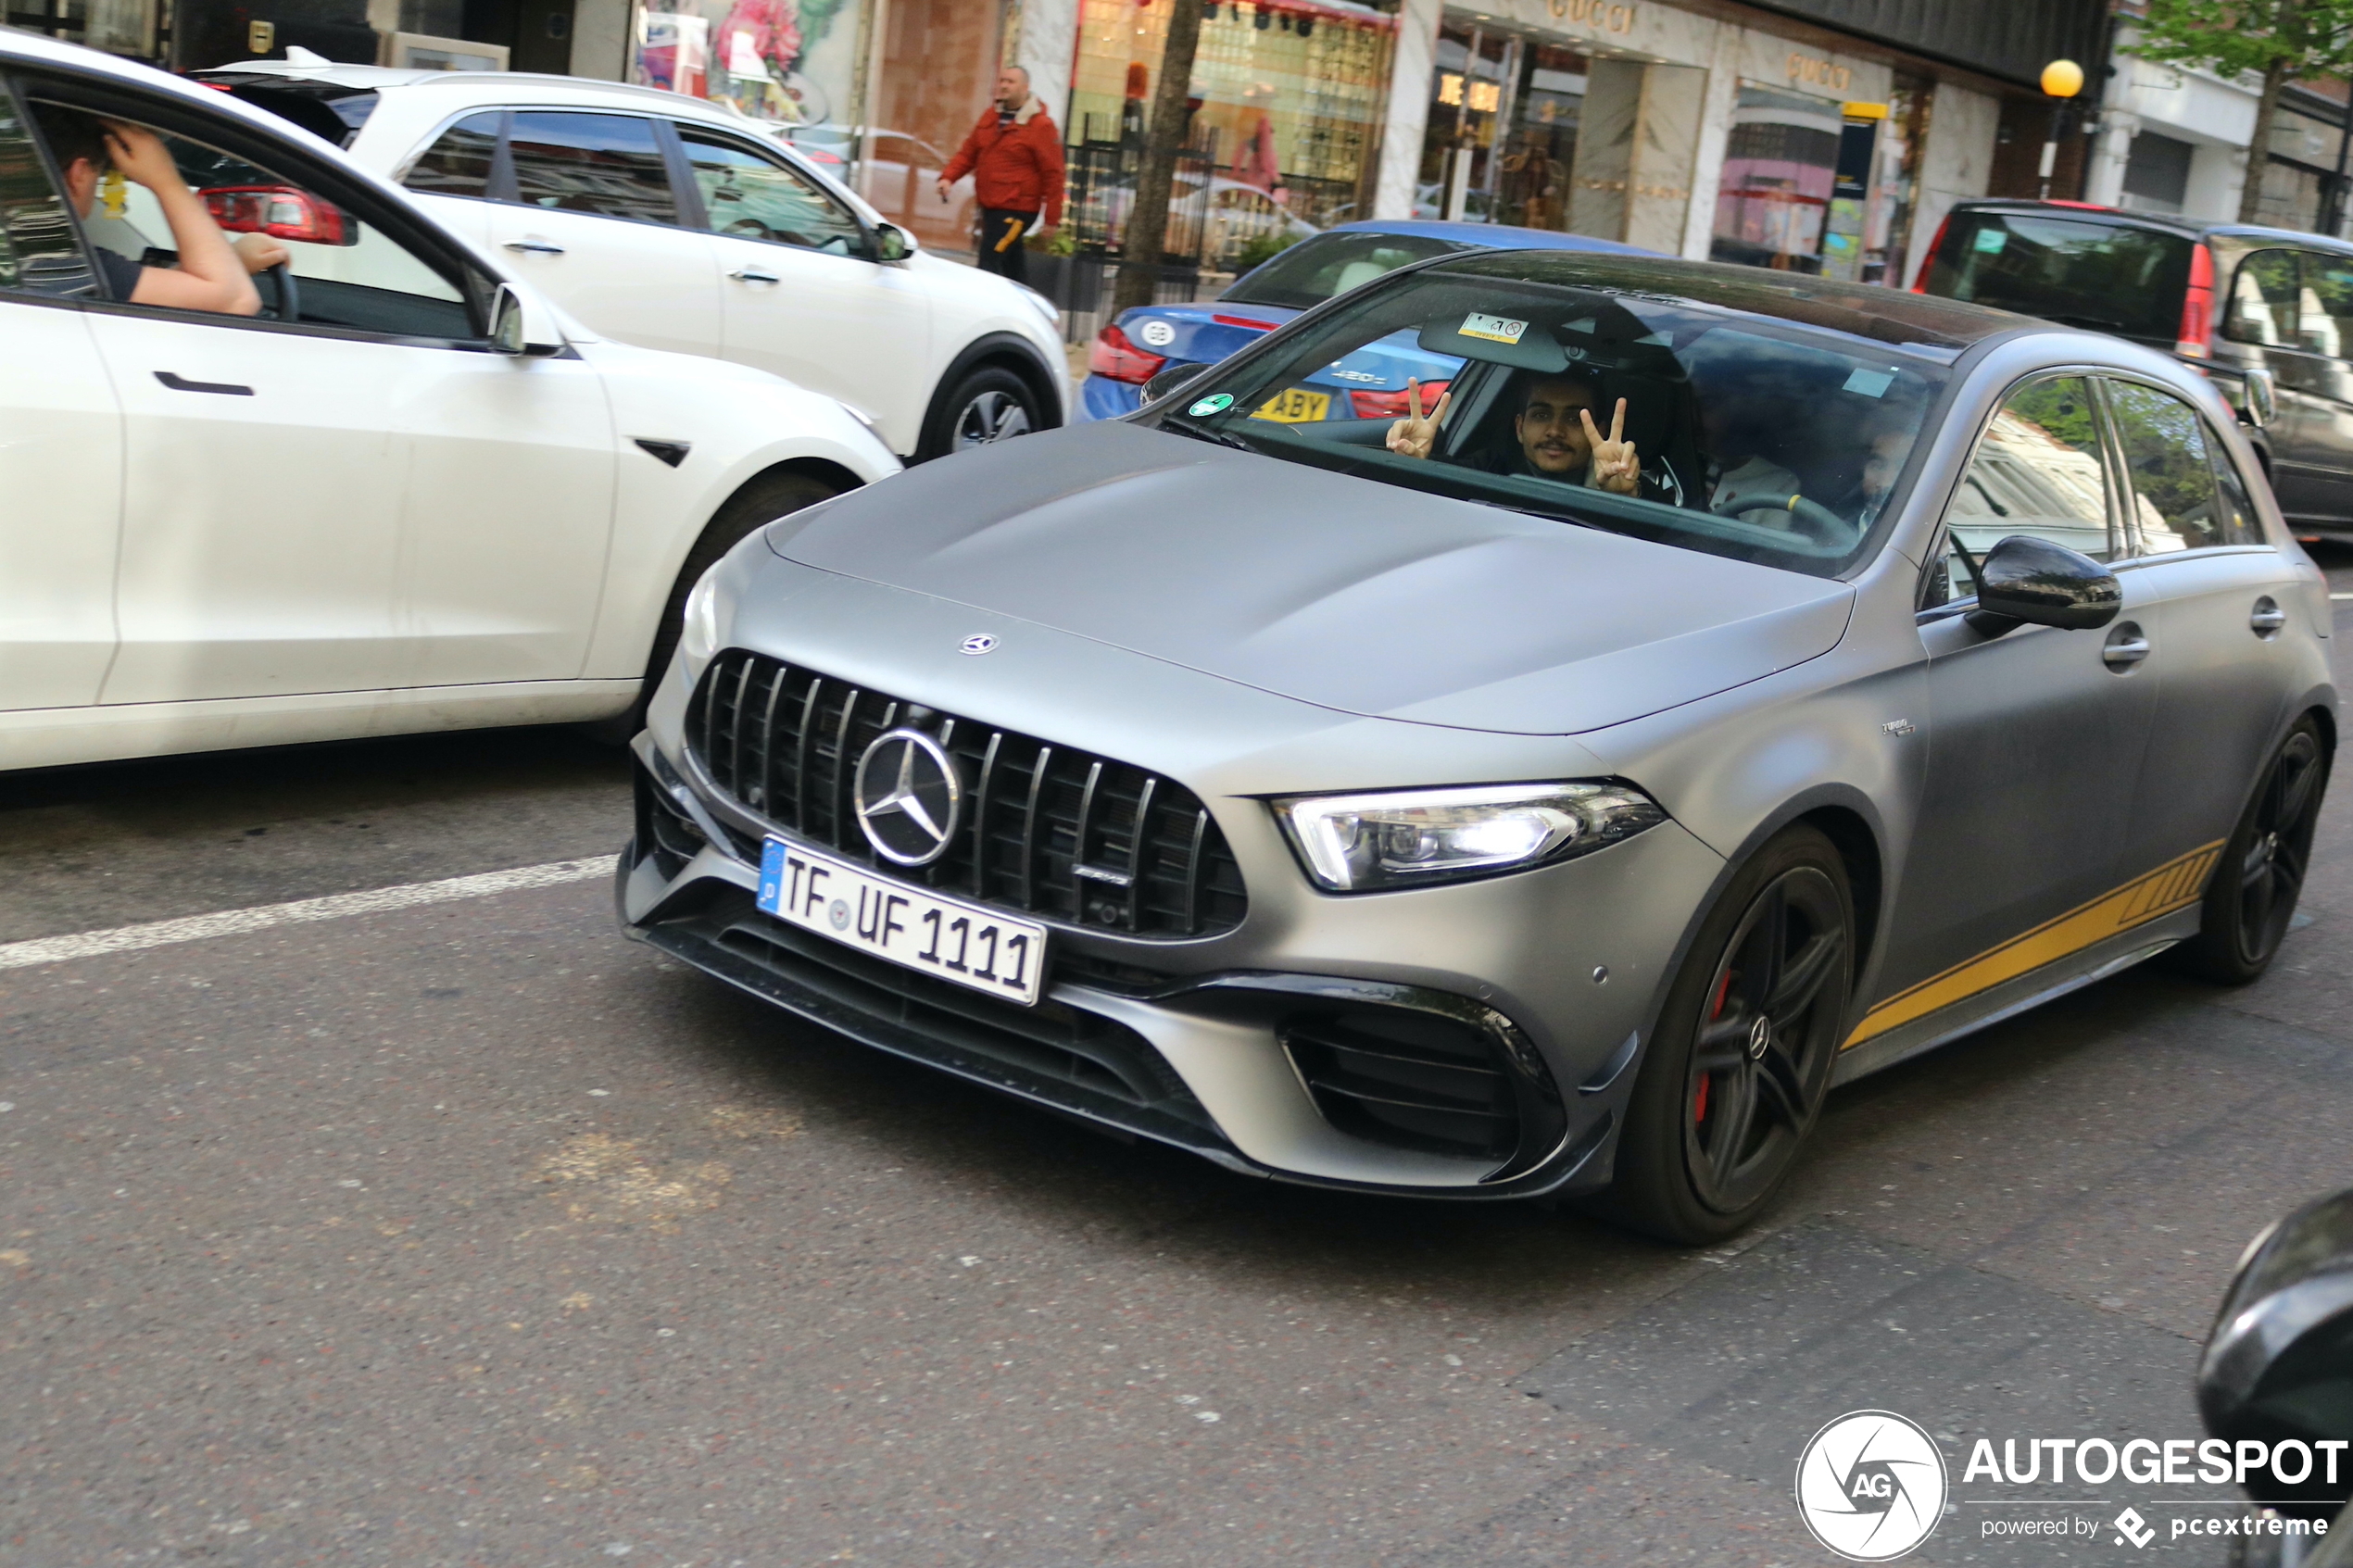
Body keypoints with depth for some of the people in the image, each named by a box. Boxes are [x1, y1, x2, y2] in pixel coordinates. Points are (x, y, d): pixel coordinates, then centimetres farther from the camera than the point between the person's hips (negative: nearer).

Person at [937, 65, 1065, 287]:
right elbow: (969, 152, 13)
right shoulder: (991, 116, 11)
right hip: (988, 206, 8)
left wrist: (1052, 219, -12)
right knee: (1010, 263, 17)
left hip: (1016, 210, -8)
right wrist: (948, 177, -5)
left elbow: (1053, 174, -11)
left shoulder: (1041, 125, -10)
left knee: (990, 262, -16)